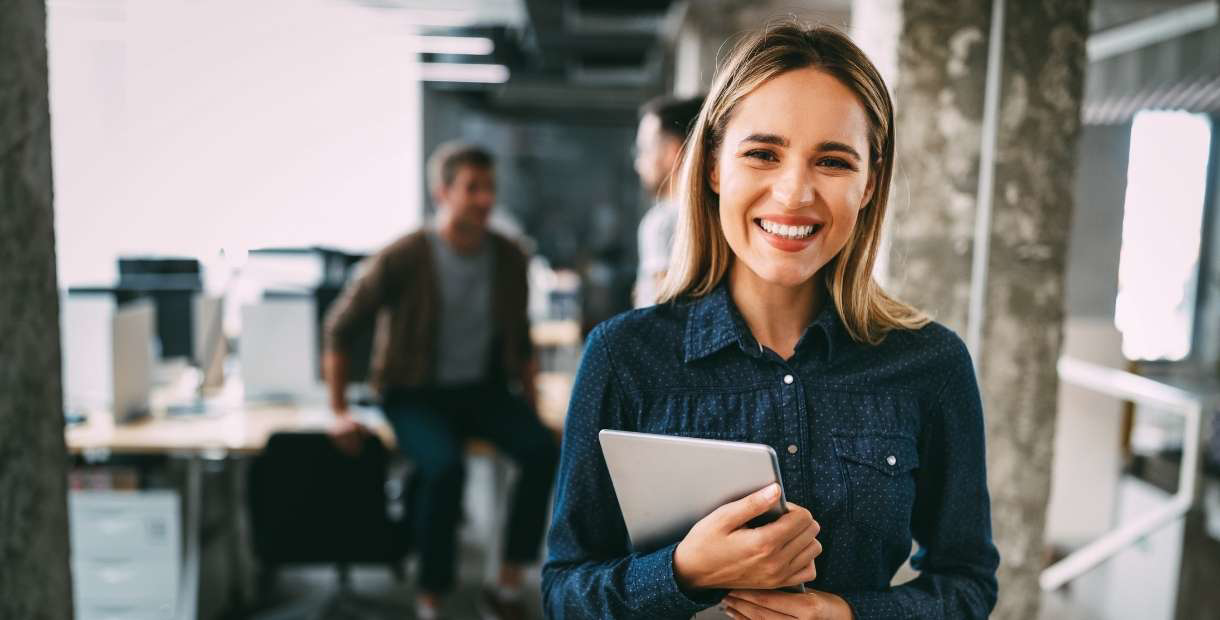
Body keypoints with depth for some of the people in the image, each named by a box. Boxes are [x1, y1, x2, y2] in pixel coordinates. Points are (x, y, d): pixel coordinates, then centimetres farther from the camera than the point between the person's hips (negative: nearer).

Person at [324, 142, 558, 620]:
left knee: (543, 449, -24)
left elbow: (520, 339, 14)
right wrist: (339, 412, -7)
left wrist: (530, 396, 4)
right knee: (446, 466, -33)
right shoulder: (404, 258, -14)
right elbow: (340, 325, -6)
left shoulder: (508, 258, -1)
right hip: (416, 394, -3)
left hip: (483, 388, 4)